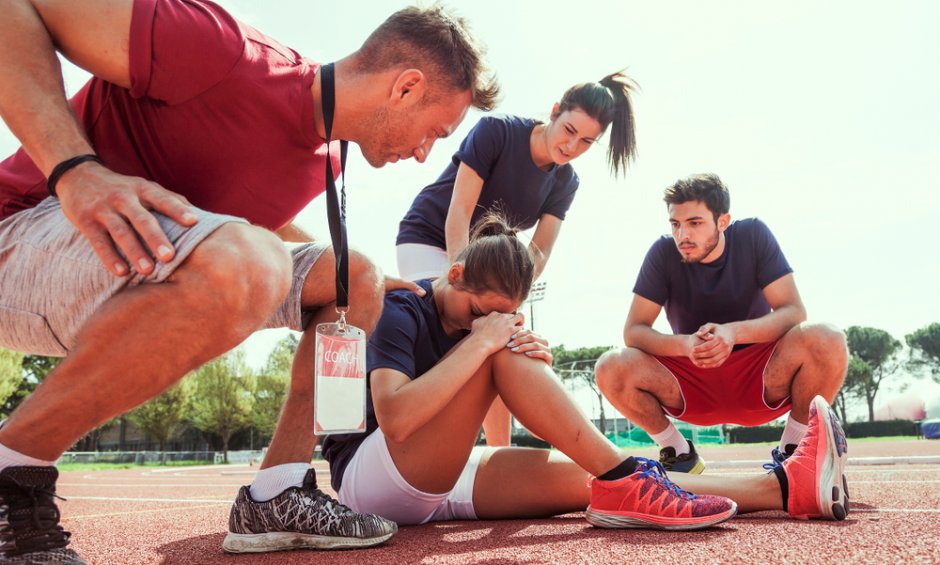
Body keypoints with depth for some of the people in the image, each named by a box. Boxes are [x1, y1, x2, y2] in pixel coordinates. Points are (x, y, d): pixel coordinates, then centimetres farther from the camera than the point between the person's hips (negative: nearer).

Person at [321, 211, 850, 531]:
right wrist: (481, 342, -32)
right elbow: (395, 419, -33)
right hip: (373, 477, -6)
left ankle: (785, 486, -19)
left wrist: (538, 368, -19)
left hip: (440, 478, 6)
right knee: (501, 351, -27)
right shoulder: (400, 313, -16)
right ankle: (622, 478, -28)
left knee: (580, 476, -15)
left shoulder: (490, 326, 6)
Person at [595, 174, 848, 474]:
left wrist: (734, 332, -34)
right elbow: (633, 331, -13)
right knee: (612, 368, -26)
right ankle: (681, 456, 0)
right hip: (693, 386, 1)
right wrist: (685, 344, -34)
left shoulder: (753, 235, -10)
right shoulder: (664, 252, -10)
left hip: (762, 380, 0)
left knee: (827, 341, -30)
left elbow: (794, 312, -15)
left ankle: (791, 453, -5)